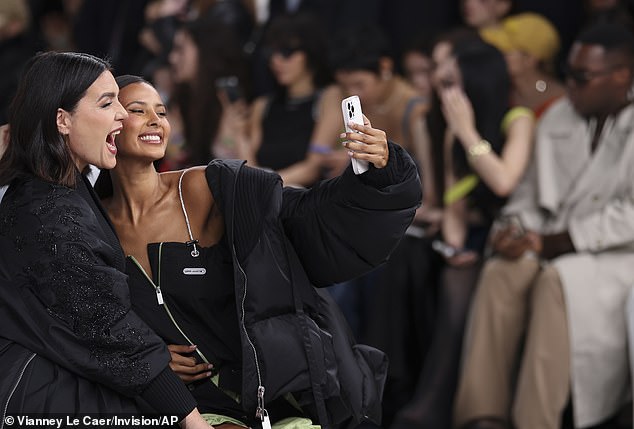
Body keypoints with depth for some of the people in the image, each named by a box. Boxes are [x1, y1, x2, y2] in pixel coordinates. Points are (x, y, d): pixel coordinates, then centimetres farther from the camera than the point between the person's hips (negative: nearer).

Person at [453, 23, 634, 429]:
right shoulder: (558, 118, 12)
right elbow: (531, 193, 17)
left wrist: (547, 243, -16)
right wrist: (517, 230, -7)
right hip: (555, 250, 6)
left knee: (557, 280, -35)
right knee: (500, 273, -25)